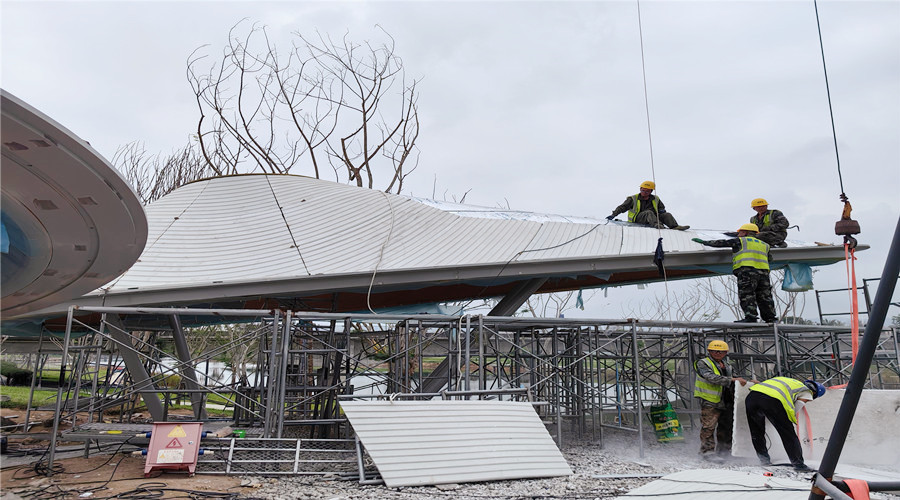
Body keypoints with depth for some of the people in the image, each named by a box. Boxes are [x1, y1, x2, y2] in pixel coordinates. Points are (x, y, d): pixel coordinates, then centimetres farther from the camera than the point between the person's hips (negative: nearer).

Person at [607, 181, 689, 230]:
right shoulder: (633, 199, 8)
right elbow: (622, 207, 3)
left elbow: (662, 208, 30)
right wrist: (614, 215, -12)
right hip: (637, 219, -4)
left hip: (653, 217, 5)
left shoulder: (655, 199, 19)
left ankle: (675, 227, -36)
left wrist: (662, 210, 3)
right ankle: (657, 225, -58)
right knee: (649, 212, -33)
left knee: (667, 215, -14)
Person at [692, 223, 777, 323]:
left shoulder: (741, 240, 12)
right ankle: (771, 318, 5)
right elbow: (769, 258, 29)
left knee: (746, 295, -11)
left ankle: (750, 317, -21)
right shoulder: (764, 244, 28)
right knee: (764, 297, 8)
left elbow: (721, 243, 12)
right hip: (764, 271, 6)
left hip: (747, 269, -6)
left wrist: (704, 242, 20)